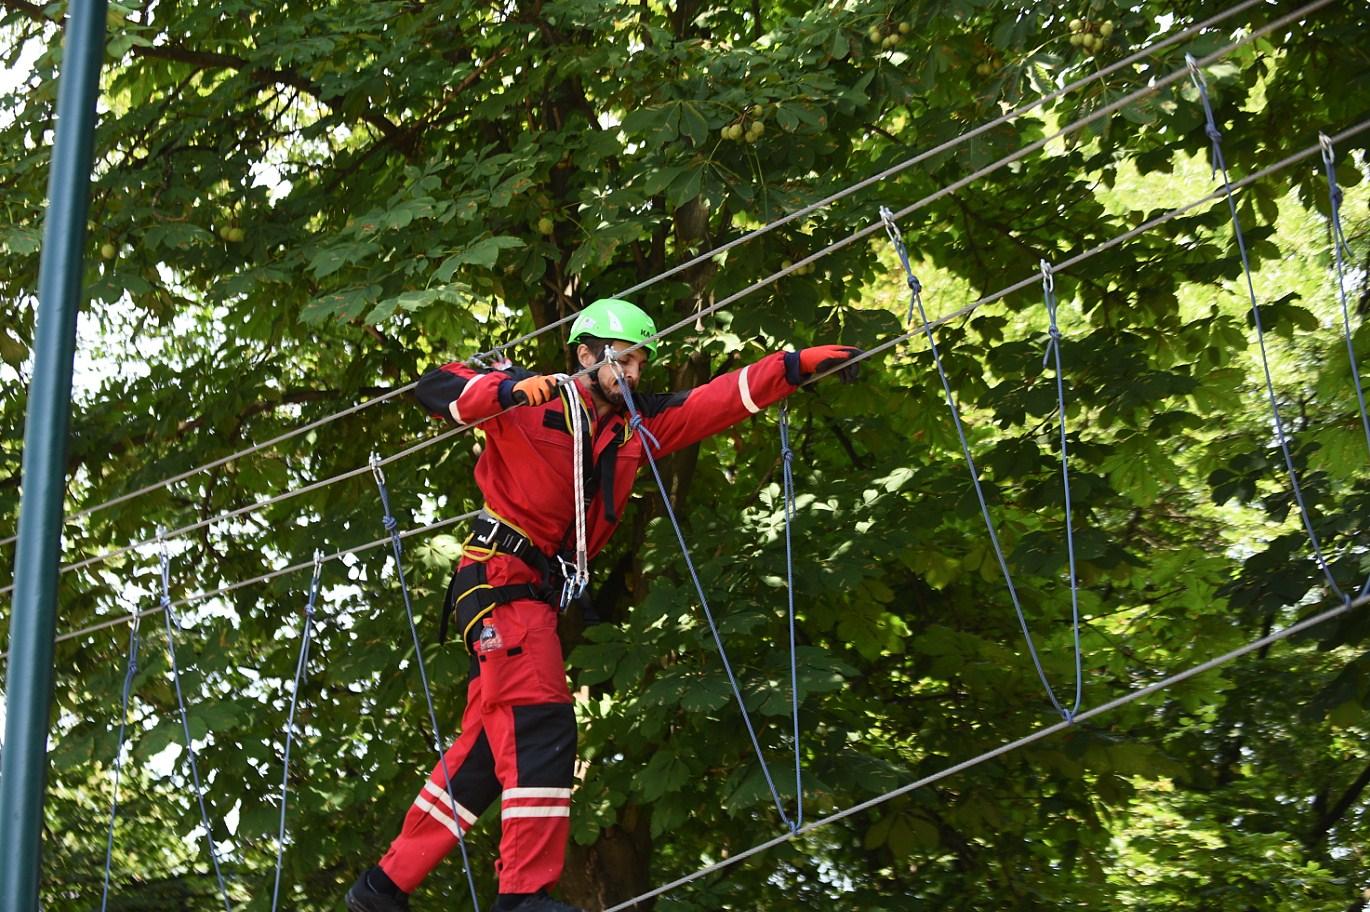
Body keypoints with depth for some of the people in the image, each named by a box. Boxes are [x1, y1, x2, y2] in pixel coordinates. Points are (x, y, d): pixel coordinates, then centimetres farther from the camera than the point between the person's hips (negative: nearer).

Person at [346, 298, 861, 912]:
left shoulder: (636, 427, 14)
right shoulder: (533, 404, -5)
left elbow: (722, 400, 11)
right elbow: (436, 390, -13)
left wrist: (798, 365, 3)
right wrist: (509, 390, -28)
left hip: (539, 593, 8)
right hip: (500, 578, -8)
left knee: (484, 749, 9)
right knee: (542, 729, -18)